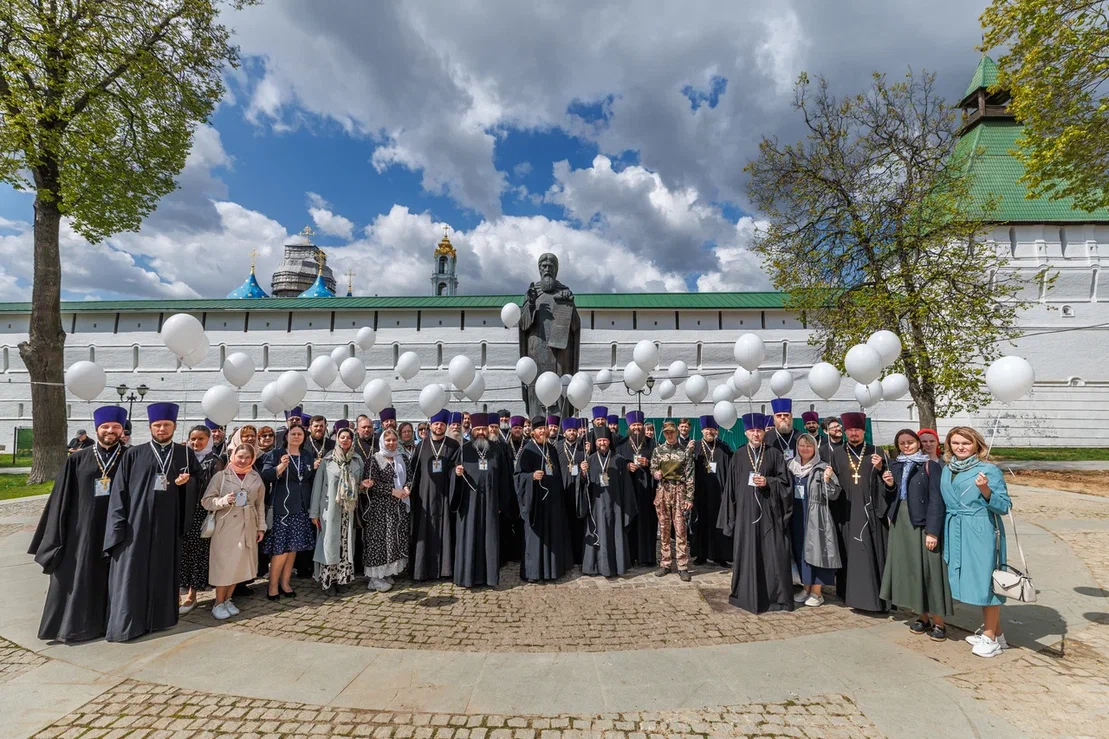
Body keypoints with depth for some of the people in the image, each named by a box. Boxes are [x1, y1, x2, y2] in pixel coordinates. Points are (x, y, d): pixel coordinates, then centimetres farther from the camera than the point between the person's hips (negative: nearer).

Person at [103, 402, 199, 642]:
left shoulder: (185, 455, 6)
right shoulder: (134, 455, 2)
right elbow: (120, 491, -1)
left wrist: (186, 482, -8)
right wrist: (119, 525, -10)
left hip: (168, 524, 2)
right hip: (137, 522, -1)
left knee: (164, 571, 10)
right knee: (132, 573, 1)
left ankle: (161, 616, 22)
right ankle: (126, 622, 12)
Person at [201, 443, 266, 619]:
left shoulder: (256, 478, 5)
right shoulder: (221, 475, -4)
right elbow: (206, 501, -5)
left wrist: (261, 526, 9)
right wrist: (223, 500, -22)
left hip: (247, 527, 3)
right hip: (226, 526, -3)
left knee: (239, 564, 10)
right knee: (223, 565, 2)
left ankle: (227, 600, 27)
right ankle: (218, 604, 19)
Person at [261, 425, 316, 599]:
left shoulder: (309, 455, 11)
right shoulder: (276, 454, -1)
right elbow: (264, 477, -13)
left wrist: (316, 469, -2)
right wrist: (280, 467, -28)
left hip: (301, 508, 4)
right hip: (281, 507, -4)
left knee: (293, 546, 9)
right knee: (281, 547, -5)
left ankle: (285, 582, 21)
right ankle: (273, 585, 10)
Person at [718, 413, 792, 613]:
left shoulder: (774, 454, 3)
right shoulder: (738, 456, 5)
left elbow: (784, 481, 3)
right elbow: (731, 485, 6)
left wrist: (767, 482, -16)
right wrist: (731, 515, 3)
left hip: (769, 511, -1)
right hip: (745, 511, 1)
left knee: (772, 553, 2)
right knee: (747, 553, 5)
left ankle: (776, 595, 15)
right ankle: (747, 595, 17)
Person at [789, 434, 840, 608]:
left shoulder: (823, 468, -8)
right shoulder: (790, 466, 5)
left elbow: (833, 495, -12)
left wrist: (828, 479, -26)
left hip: (816, 517, -4)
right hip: (797, 516, 5)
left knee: (816, 550, 0)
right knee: (800, 551, 11)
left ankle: (817, 592, 11)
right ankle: (806, 587, 24)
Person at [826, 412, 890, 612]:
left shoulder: (875, 452, 3)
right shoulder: (837, 454, 7)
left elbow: (885, 483, 2)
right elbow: (834, 483, 9)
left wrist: (879, 469, -15)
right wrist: (829, 478, -12)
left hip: (870, 511, -1)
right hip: (847, 511, 2)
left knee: (871, 553, 0)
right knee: (850, 553, 7)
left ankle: (874, 595, 10)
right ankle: (853, 593, 17)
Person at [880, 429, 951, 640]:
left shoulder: (930, 466, -7)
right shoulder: (895, 466, 9)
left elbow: (936, 501, -12)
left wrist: (932, 531, -17)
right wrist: (890, 486, -7)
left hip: (922, 525, -5)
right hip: (901, 525, 5)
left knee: (928, 570, 1)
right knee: (909, 570, 11)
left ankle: (938, 621, 13)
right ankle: (923, 617, 23)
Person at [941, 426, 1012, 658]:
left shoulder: (989, 470, -10)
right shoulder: (947, 470, 8)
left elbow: (1004, 506, -12)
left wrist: (986, 490, -26)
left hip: (982, 533, -6)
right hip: (956, 533, 6)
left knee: (985, 580, 2)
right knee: (972, 580, 14)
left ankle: (990, 638, 16)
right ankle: (995, 632, 30)